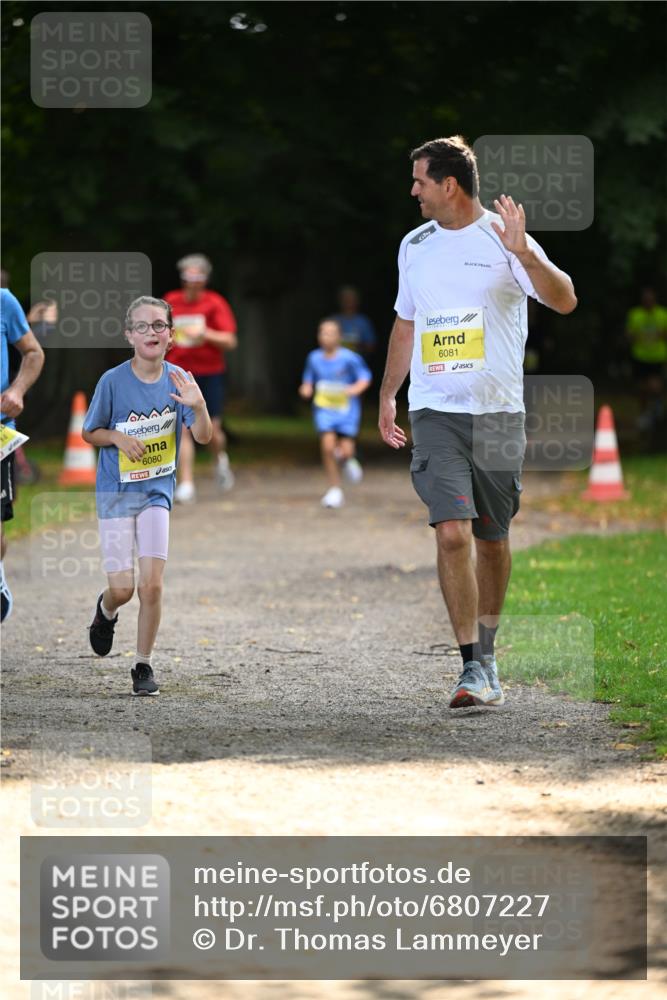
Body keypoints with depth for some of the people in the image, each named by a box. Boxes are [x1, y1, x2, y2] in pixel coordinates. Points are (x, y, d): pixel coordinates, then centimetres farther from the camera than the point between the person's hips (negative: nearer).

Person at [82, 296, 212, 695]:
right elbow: (90, 433, 2)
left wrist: (198, 406, -30)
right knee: (122, 587, -5)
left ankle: (144, 665, 7)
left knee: (152, 584, -9)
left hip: (157, 492, 1)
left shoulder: (178, 380, -4)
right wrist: (118, 437, -18)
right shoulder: (114, 381, -10)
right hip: (115, 492, -1)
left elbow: (204, 437, -10)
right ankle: (106, 610, 33)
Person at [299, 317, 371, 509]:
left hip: (347, 409, -2)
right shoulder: (314, 358, 2)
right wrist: (306, 389, -7)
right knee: (327, 445, -15)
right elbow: (308, 380, 15)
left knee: (346, 450, -8)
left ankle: (347, 458, 34)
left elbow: (365, 377, -4)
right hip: (324, 408, 2)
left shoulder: (349, 358, -10)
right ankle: (334, 490, -2)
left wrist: (355, 389, -23)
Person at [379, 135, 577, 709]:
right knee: (452, 533, -14)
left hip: (498, 413, -2)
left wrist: (526, 256, -28)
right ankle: (474, 670, -14)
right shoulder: (415, 245, 11)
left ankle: (487, 650, 27)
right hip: (434, 411, 2)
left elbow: (565, 301, -13)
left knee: (492, 539, 7)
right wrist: (388, 393, 25)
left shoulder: (501, 238, -3)